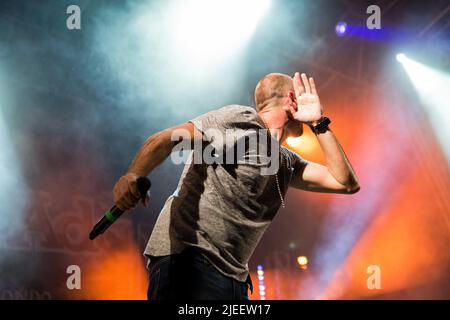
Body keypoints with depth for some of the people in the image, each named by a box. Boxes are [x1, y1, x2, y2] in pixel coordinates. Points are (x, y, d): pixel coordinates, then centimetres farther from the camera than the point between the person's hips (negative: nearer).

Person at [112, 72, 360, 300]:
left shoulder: (287, 163, 24)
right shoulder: (241, 118, -1)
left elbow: (346, 183, 19)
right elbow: (168, 138, -13)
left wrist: (319, 124, 16)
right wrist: (134, 174, -33)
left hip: (233, 278, 9)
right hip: (188, 259, -8)